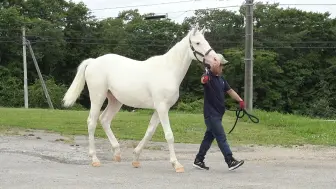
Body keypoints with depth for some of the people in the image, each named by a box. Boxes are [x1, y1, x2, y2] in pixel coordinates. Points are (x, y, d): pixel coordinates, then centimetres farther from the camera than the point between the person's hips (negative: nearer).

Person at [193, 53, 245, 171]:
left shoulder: (221, 79, 14)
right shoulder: (208, 76, -13)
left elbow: (230, 91, 18)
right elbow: (203, 80, -36)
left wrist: (240, 100, 4)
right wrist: (204, 79, -61)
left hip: (218, 114, 9)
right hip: (211, 114, -9)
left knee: (209, 137, 12)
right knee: (221, 138, -9)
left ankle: (198, 160, 20)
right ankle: (231, 161, -9)